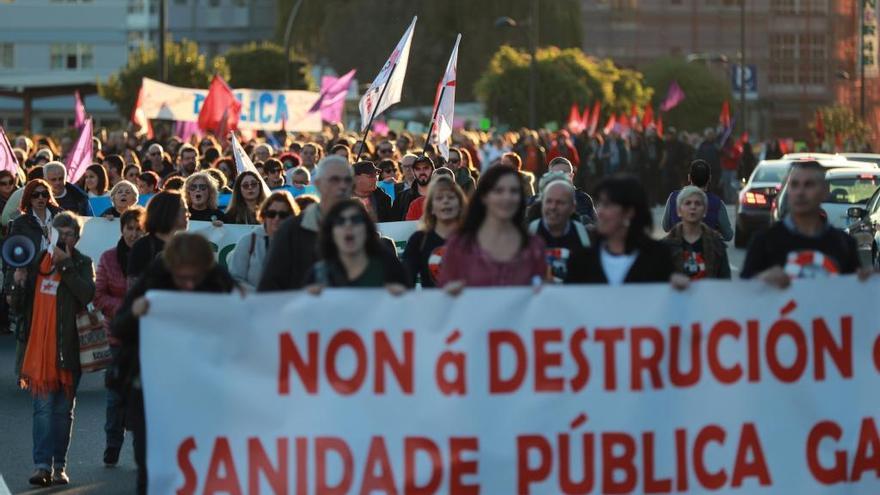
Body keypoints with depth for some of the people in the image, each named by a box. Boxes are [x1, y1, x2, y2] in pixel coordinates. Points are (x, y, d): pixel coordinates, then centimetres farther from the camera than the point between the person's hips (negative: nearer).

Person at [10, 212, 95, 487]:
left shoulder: (82, 264, 5)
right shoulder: (37, 262, 13)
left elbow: (88, 294, -15)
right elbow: (19, 307, 16)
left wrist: (65, 264, -14)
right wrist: (19, 283, -4)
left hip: (67, 348, -1)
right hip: (37, 346, 2)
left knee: (63, 410, 4)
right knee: (43, 408, -6)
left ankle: (59, 465, 10)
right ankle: (42, 464, -11)